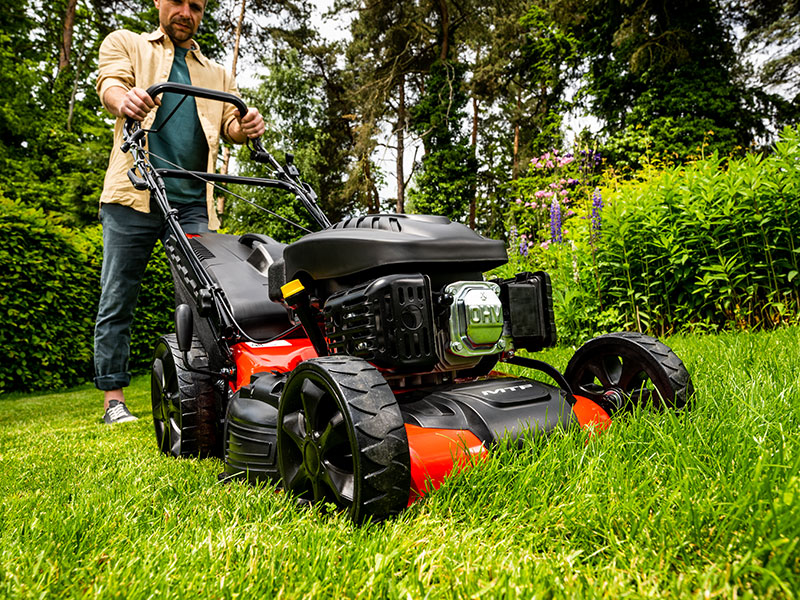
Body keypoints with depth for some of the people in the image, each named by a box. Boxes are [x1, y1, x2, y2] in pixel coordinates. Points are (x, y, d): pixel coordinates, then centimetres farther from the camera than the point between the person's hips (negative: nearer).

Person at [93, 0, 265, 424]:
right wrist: (124, 99, -29)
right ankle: (113, 399, 8)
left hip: (192, 202, 3)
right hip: (134, 195, -2)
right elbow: (109, 83, -4)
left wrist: (245, 128, -14)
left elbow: (230, 121, 12)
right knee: (118, 299, 0)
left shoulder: (216, 74, 25)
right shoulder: (126, 44, 16)